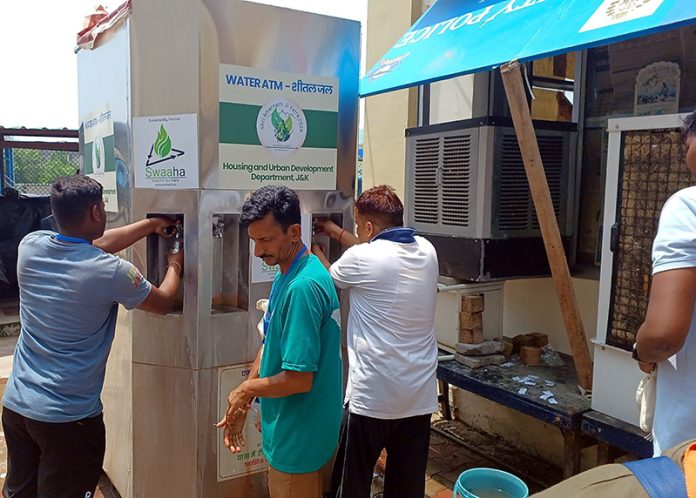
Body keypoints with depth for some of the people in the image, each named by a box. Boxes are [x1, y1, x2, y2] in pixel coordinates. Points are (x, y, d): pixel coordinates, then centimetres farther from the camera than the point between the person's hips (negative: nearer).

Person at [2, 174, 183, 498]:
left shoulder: (30, 246, -5)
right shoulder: (110, 271, -20)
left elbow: (94, 244, 12)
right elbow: (163, 303, -1)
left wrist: (151, 224, 21)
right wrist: (174, 266, 19)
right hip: (69, 417, -5)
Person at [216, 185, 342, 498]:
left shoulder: (302, 287, -28)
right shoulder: (287, 275, 3)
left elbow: (299, 380, -28)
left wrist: (247, 388, -12)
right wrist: (239, 406, 6)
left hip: (297, 440, -9)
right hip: (288, 430, 9)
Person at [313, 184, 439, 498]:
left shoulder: (362, 258, -14)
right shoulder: (426, 251, 3)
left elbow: (329, 278, 8)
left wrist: (316, 249, 29)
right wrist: (335, 231, 31)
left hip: (372, 397, -5)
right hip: (421, 396, 6)